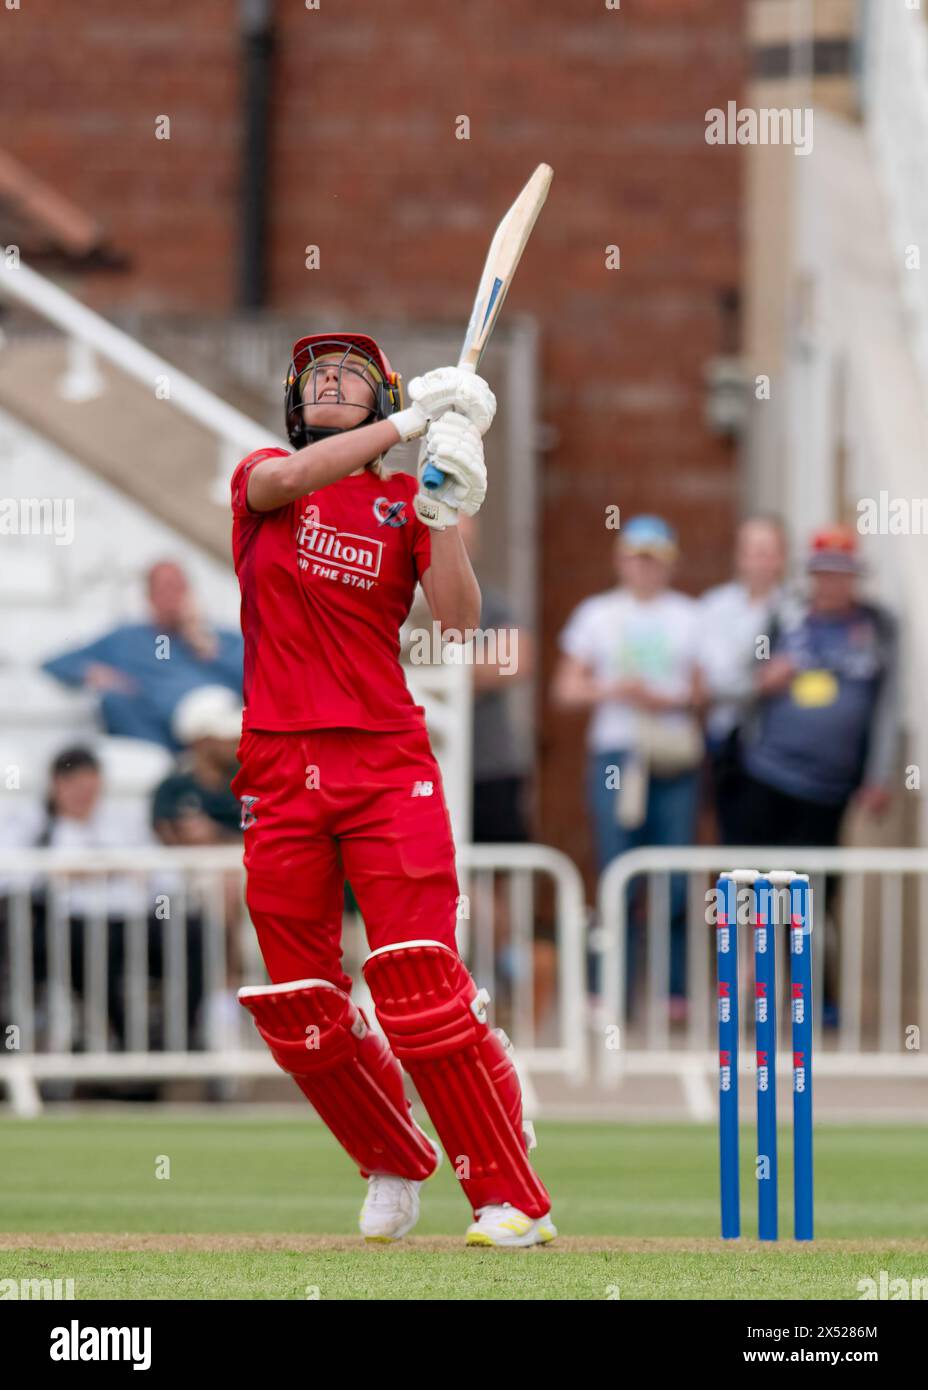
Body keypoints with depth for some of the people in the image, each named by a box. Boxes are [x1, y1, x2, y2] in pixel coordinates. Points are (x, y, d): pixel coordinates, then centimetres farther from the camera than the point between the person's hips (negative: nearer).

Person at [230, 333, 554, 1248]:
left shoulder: (401, 503, 8)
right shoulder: (262, 480, 10)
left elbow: (459, 617, -6)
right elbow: (288, 479, -15)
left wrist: (445, 517, -20)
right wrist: (414, 420, -20)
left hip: (387, 761, -2)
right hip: (280, 765, 2)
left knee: (419, 983, -15)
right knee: (295, 1003, 4)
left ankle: (511, 1197, -12)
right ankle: (393, 1165, 27)